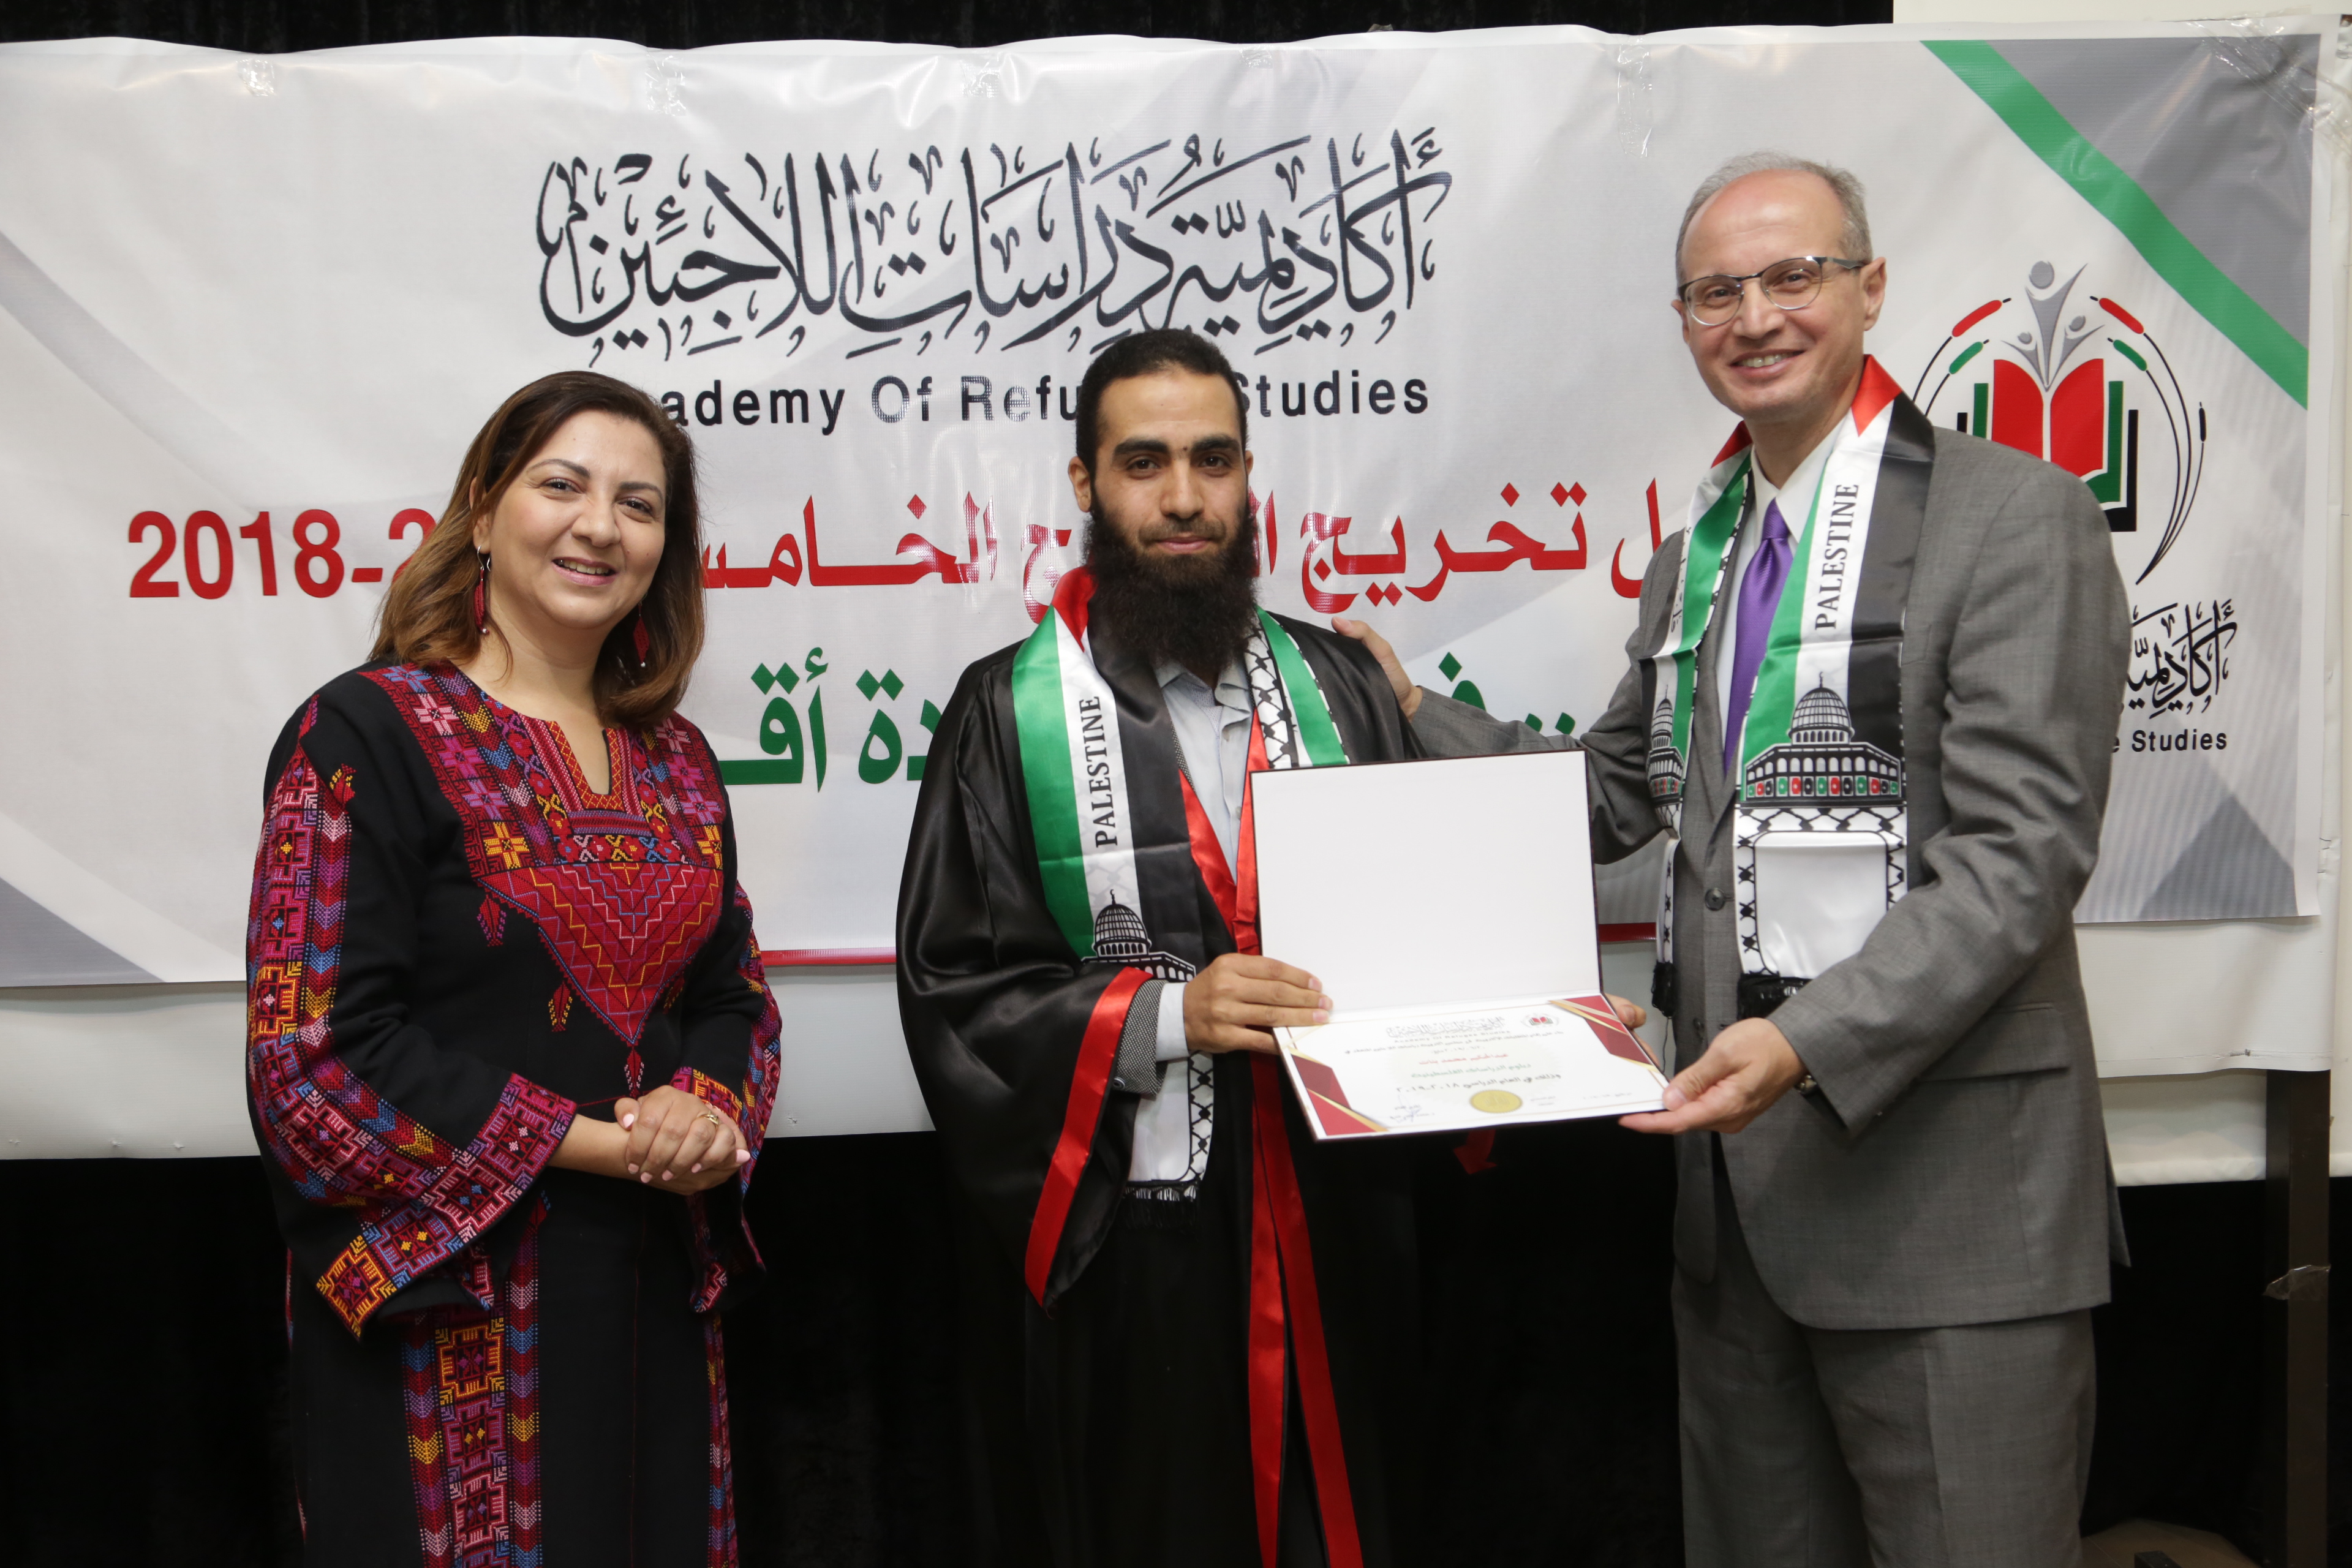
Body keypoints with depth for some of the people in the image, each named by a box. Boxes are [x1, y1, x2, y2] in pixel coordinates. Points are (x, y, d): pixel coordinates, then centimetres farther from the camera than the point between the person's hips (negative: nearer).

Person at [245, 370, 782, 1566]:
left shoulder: (672, 759, 10)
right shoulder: (365, 733, -9)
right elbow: (312, 1049, -15)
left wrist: (708, 1108, -9)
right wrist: (585, 1142, -16)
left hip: (655, 1295, 6)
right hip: (455, 1312, -6)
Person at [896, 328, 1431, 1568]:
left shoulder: (1339, 689, 6)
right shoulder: (1011, 710, -3)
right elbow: (950, 992, -7)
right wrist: (1163, 1013, -19)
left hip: (1331, 1230, 3)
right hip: (1119, 1243, -2)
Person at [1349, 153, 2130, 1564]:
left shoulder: (2015, 519, -8)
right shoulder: (1695, 559, 15)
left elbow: (2022, 851, -16)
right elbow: (1617, 795, 21)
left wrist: (1814, 1042, -26)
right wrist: (1408, 710, 13)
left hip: (1942, 1171, -7)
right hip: (1737, 1165, 7)